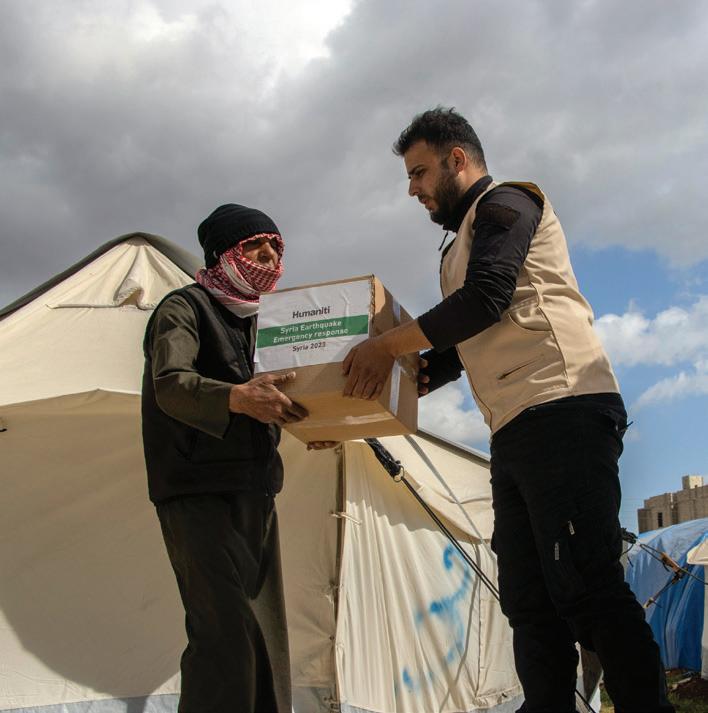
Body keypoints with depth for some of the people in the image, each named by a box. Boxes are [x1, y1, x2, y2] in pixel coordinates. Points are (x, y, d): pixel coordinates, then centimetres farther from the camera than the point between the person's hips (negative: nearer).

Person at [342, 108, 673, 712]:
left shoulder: (503, 203, 3)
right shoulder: (464, 244, 31)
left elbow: (483, 302, -13)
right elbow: (463, 347, 30)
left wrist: (386, 346, -5)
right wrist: (398, 379, 19)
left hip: (562, 409, -10)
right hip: (516, 432, 10)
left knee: (584, 588, -16)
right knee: (530, 601, 4)